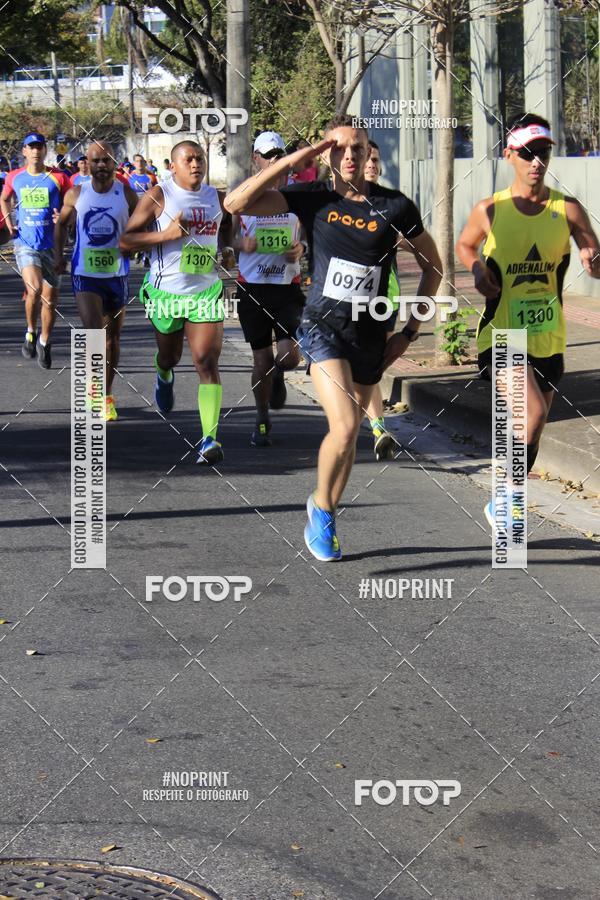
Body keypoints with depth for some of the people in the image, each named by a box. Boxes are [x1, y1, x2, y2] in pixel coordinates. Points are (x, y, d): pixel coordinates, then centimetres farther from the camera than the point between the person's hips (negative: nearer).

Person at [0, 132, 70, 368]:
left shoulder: (58, 178, -4)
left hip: (51, 244, 1)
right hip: (25, 243, -1)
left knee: (50, 297, 7)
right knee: (34, 288, -22)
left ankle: (44, 342, 28)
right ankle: (30, 333, 1)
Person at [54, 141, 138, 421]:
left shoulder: (127, 194, -3)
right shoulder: (76, 195, -2)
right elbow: (61, 223, 14)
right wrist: (58, 255, 2)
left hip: (116, 274, 1)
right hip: (85, 274, -1)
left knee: (112, 336, 12)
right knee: (93, 332, -19)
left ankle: (107, 396, 26)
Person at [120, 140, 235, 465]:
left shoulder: (216, 197, 6)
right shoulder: (157, 196, -6)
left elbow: (229, 226, 30)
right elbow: (125, 240, -9)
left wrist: (228, 251, 10)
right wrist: (166, 234, -21)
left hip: (206, 292, 1)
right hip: (166, 292, -1)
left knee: (207, 363, -14)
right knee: (170, 356, 21)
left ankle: (209, 439, -20)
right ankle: (163, 376, 61)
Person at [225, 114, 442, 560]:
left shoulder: (395, 205, -2)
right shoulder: (313, 198, -4)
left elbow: (433, 263, 10)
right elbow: (236, 203, -13)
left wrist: (410, 329, 5)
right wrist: (291, 161, -15)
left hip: (370, 335, 3)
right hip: (323, 327, -3)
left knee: (348, 434, 12)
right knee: (345, 427, -20)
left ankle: (324, 520, 31)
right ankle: (321, 505, 5)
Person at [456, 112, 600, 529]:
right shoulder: (490, 210, -4)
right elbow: (464, 246, 15)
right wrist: (479, 272, -5)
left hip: (548, 339, 3)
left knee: (530, 433, 13)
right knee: (533, 413, -24)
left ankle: (505, 507, 34)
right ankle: (502, 504, -7)